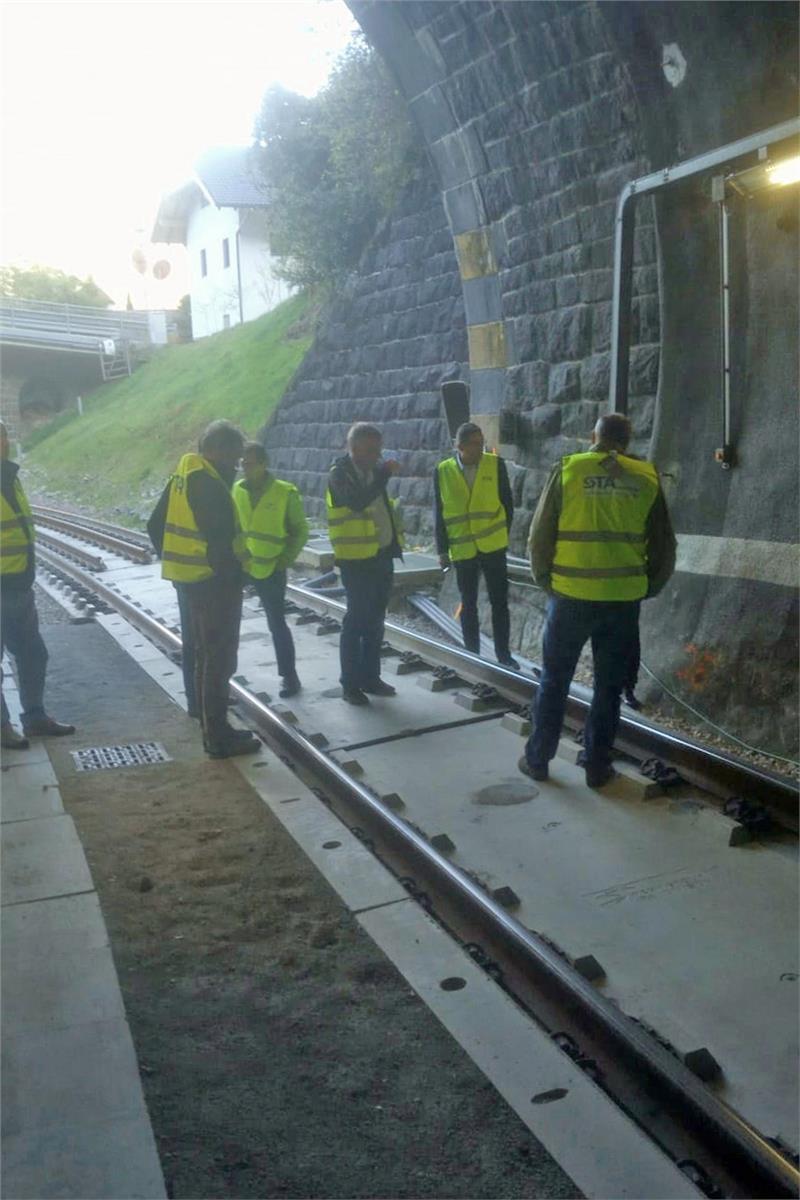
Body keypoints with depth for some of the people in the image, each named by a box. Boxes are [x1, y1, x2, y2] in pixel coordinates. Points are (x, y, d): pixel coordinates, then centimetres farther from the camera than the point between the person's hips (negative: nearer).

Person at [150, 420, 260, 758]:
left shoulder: (181, 476, 11)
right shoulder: (211, 485, -20)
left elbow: (157, 526, 17)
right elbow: (220, 541, -23)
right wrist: (233, 577, -12)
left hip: (191, 579, 10)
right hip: (214, 582, -10)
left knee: (205, 657, 17)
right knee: (219, 660, -1)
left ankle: (214, 729, 28)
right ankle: (219, 739, 7)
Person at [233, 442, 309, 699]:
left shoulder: (286, 493, -9)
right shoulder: (236, 490, 3)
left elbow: (301, 531, -2)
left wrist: (284, 561, -8)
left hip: (269, 570, -4)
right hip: (236, 565, 4)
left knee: (277, 623, 4)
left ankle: (289, 676, 18)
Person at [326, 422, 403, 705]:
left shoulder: (373, 471, 10)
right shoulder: (339, 474, -12)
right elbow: (357, 502, -31)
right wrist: (385, 474, -27)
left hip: (382, 556, 8)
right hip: (357, 559, -7)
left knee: (375, 621, 13)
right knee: (356, 621, -3)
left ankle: (370, 677, 24)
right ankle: (350, 683, 7)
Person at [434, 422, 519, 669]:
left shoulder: (496, 465, -4)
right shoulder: (442, 471, -4)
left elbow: (507, 503, 4)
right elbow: (439, 513, 1)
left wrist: (502, 534, 2)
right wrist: (442, 550, -1)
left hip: (493, 547, 0)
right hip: (462, 550, 0)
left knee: (499, 602, 3)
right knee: (468, 605, 10)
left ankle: (503, 654, 14)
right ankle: (472, 655, 20)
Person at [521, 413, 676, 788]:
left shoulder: (568, 468, -3)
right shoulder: (648, 477, 3)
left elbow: (539, 535, -2)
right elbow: (664, 547, 6)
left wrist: (544, 580, 12)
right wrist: (646, 588, 20)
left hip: (571, 596, -1)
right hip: (624, 600, 1)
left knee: (554, 682, 13)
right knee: (608, 687, 14)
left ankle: (537, 759, 23)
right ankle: (597, 766, 21)